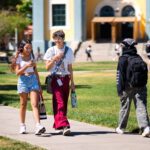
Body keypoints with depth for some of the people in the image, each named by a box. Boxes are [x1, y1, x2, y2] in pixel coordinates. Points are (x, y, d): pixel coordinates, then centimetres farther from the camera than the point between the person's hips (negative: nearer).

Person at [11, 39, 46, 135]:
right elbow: (17, 72, -8)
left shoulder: (32, 57, 10)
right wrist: (27, 66, -21)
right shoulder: (18, 58, -1)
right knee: (23, 105, 7)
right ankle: (22, 126, 20)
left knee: (35, 104, -10)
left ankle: (38, 126, -23)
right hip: (23, 81, -2)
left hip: (33, 80, 2)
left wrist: (39, 84, 14)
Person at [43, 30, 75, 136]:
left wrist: (72, 82, 14)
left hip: (65, 78, 3)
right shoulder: (51, 51, 2)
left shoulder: (69, 51, 10)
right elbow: (47, 67, 1)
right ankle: (64, 125, -21)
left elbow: (70, 68, 15)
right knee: (59, 103, -13)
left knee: (64, 103, 3)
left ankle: (57, 125, 13)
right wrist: (55, 59, -14)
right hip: (56, 78, -3)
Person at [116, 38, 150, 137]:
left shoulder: (123, 59, -5)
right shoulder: (139, 58, 11)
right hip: (141, 87, 3)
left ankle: (121, 128, 25)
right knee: (141, 107, -4)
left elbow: (120, 74, -9)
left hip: (128, 87, -3)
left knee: (124, 107, 11)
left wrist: (119, 88, -8)